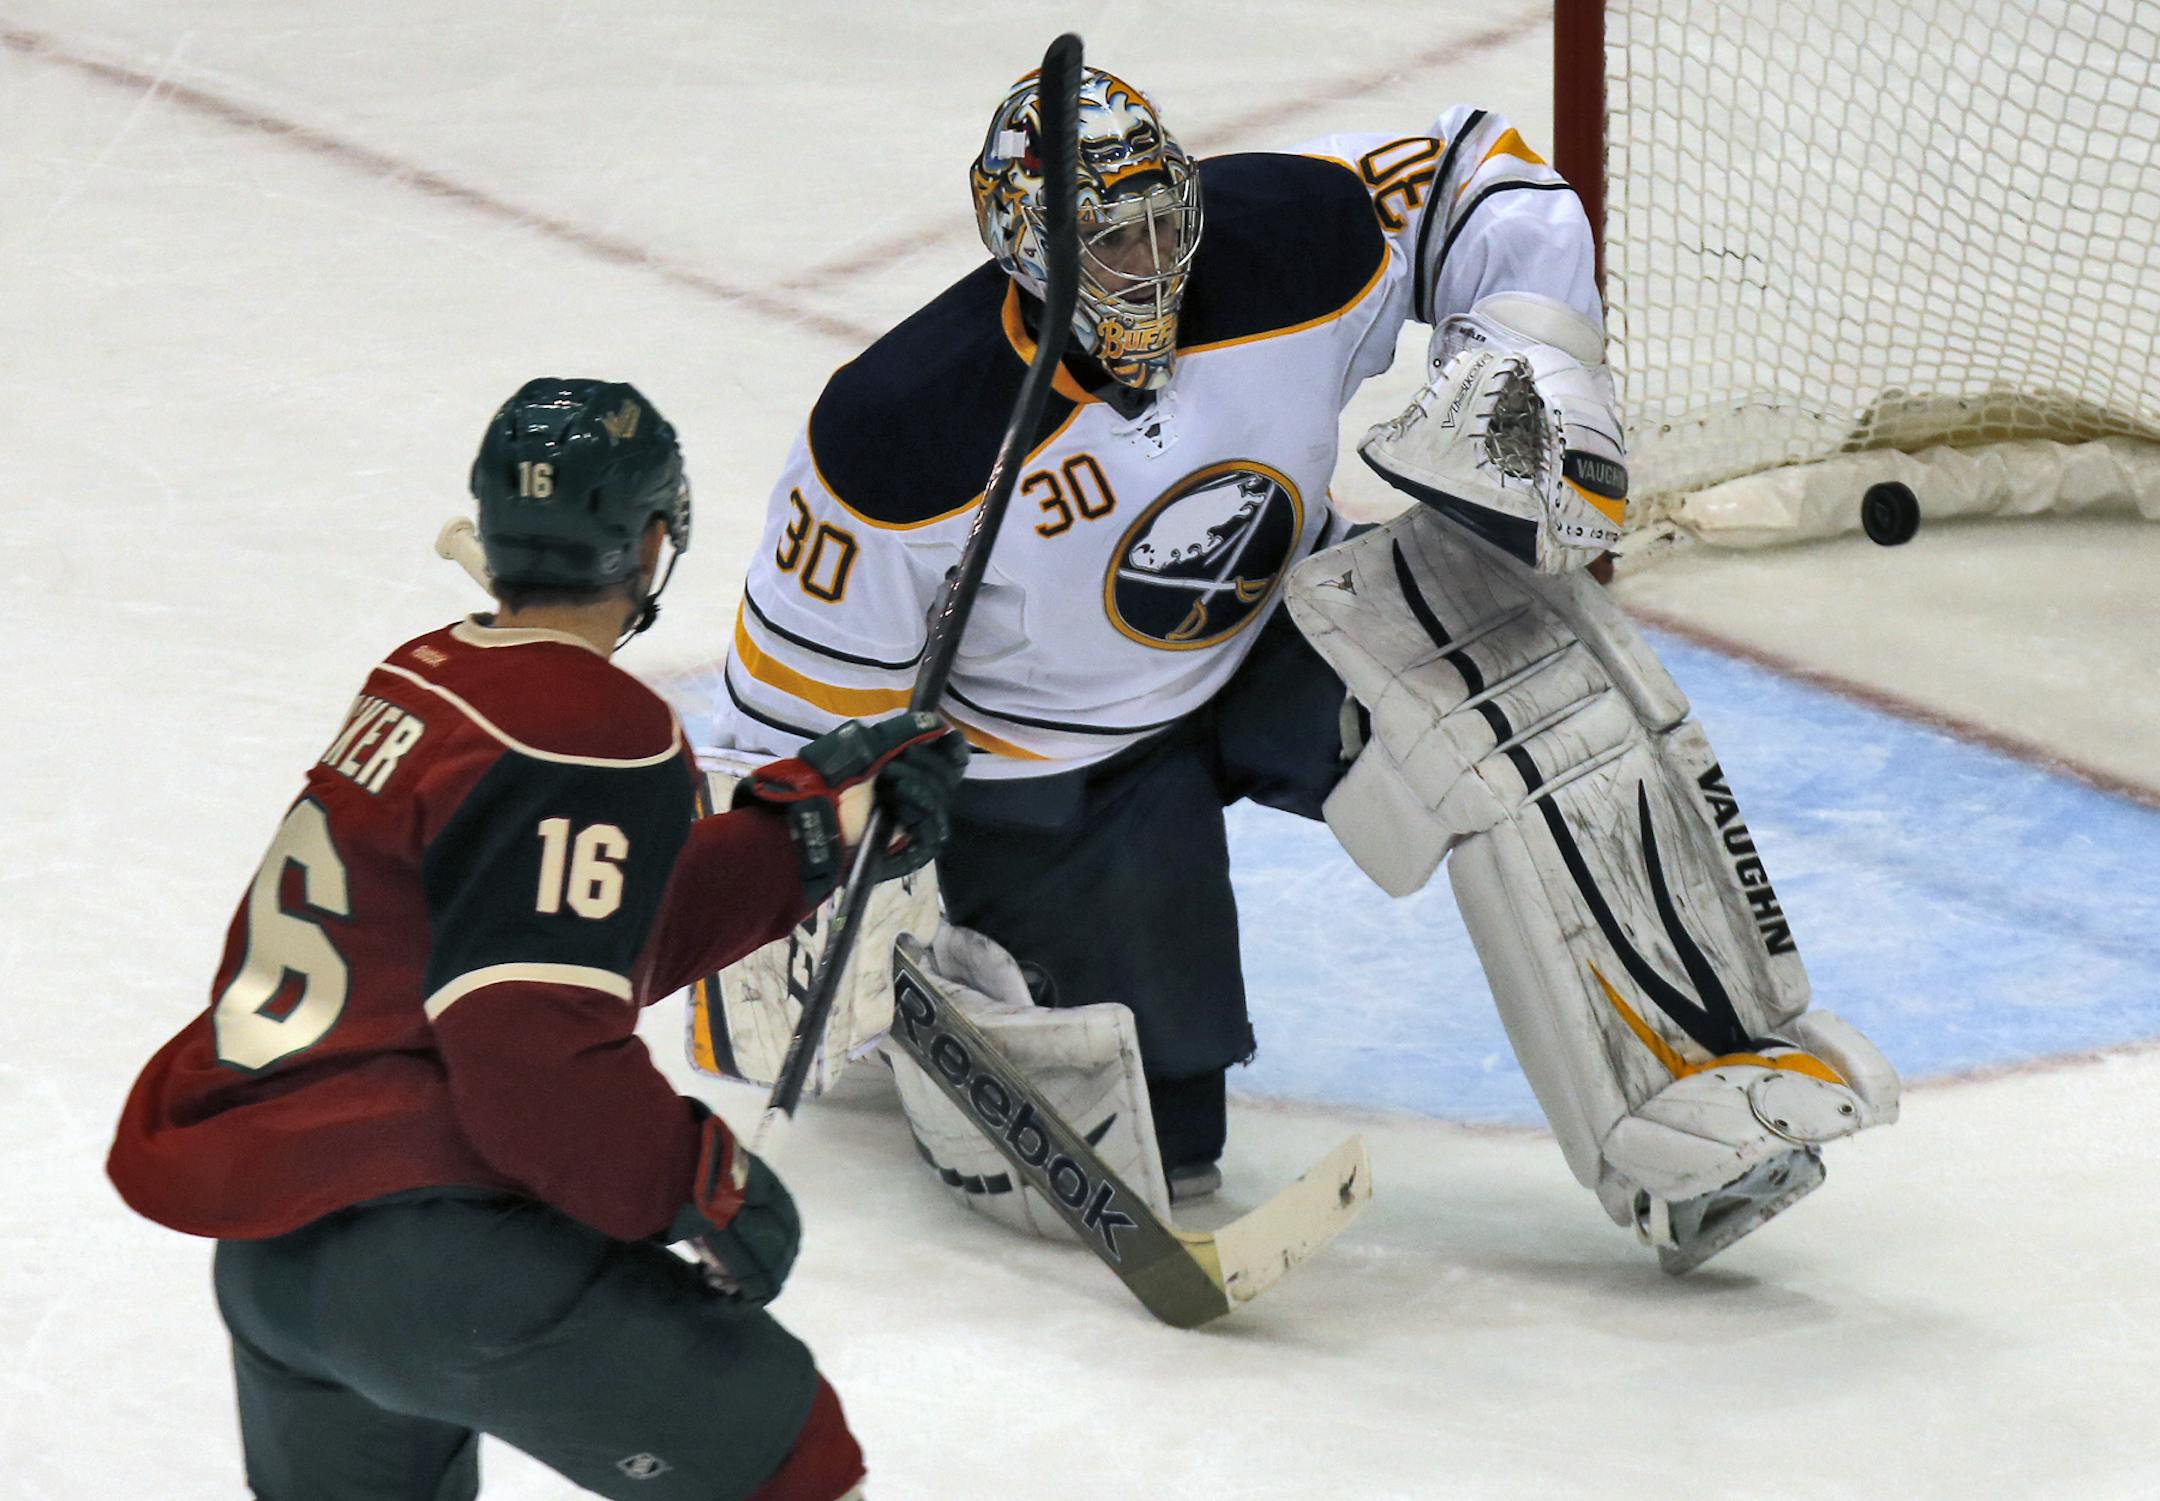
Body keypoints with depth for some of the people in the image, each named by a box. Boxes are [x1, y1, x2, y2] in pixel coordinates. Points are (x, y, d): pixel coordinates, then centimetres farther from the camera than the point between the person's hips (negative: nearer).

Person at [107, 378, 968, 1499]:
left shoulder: (420, 680, 13)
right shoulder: (593, 736, -14)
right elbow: (536, 1046, -21)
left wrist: (816, 823, 19)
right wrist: (700, 1179, -9)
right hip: (427, 1256, -9)